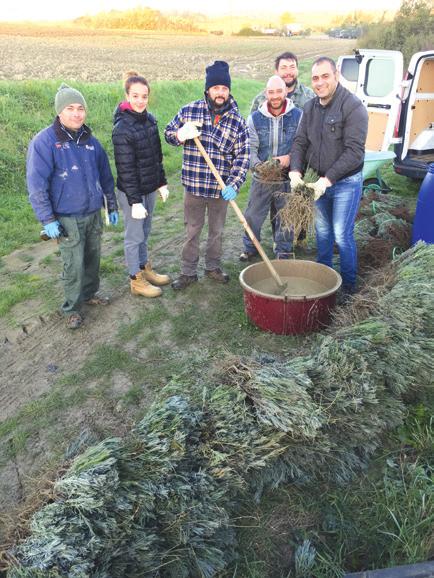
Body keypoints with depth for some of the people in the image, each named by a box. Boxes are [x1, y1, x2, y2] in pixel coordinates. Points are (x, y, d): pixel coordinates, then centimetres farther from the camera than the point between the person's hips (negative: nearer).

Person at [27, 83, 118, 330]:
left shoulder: (91, 140, 5)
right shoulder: (44, 142, -11)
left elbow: (106, 176, 14)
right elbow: (36, 185, -13)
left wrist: (112, 205, 15)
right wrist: (47, 219, -14)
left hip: (94, 213, 5)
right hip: (68, 218, -5)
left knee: (93, 258, 17)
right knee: (74, 265, 1)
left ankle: (90, 293, 38)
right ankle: (73, 307, 19)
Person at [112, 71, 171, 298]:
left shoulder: (149, 119, 3)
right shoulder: (122, 129, -21)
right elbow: (125, 169, -21)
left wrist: (162, 183, 14)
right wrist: (134, 201, -20)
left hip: (149, 188, 7)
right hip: (132, 192, -7)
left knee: (144, 232, 20)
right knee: (134, 236, 6)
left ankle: (144, 268, 37)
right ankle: (136, 280, 20)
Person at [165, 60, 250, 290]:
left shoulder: (237, 121, -2)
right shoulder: (189, 111, -3)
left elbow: (243, 156, -4)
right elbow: (169, 132, 9)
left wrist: (234, 184, -17)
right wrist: (180, 135, -16)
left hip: (221, 187, 1)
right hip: (194, 185, -1)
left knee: (217, 230, 15)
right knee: (192, 230, 8)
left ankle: (213, 267, 33)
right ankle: (188, 272, 21)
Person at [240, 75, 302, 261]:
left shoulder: (298, 116, -5)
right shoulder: (255, 118, -3)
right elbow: (251, 148, -6)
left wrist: (289, 157, -18)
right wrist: (258, 166, -24)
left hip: (288, 178, 0)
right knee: (253, 215, 9)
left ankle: (283, 250, 32)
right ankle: (250, 247, 31)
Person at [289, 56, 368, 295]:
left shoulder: (353, 106, -16)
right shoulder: (310, 107, 5)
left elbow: (354, 151, -21)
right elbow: (300, 142, 4)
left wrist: (328, 179, -26)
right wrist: (295, 171, -14)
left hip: (346, 181, -6)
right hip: (321, 180, 6)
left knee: (342, 235, -4)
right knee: (322, 231, 16)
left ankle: (348, 286, 12)